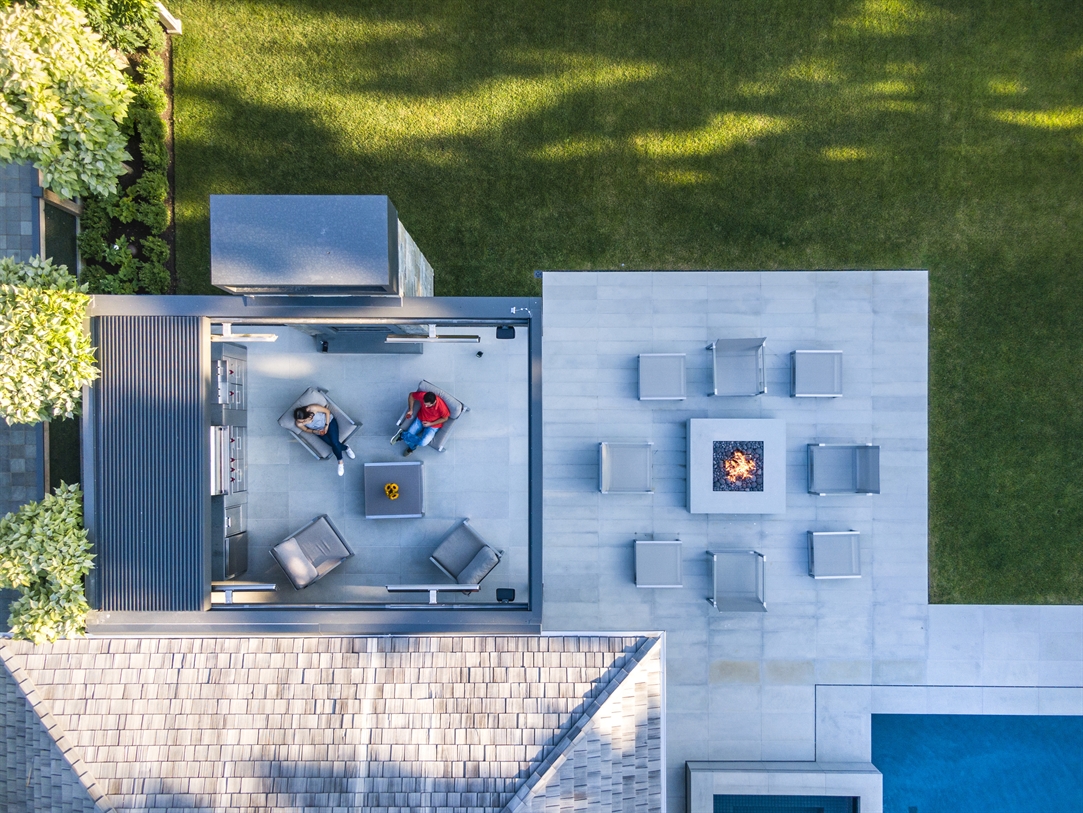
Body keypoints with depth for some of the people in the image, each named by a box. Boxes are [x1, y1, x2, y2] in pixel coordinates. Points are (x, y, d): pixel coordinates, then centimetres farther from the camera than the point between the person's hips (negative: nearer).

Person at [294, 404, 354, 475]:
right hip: (319, 430, 3)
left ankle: (340, 462, 4)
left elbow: (327, 411, -16)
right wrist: (315, 432, -20)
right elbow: (306, 429, 0)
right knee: (334, 445, -19)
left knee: (335, 443, -22)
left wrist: (326, 426, -17)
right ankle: (345, 448, 13)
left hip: (329, 421, -3)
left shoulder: (313, 408, -33)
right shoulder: (299, 423, -22)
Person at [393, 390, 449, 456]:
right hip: (420, 419, 3)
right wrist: (411, 410, -10)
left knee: (422, 443, -21)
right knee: (409, 435, -11)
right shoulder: (422, 395, -26)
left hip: (433, 425, -3)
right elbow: (411, 395, -4)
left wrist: (430, 424, -17)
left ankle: (402, 435, 0)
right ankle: (412, 446, 22)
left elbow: (445, 418, -14)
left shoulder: (441, 406, -34)